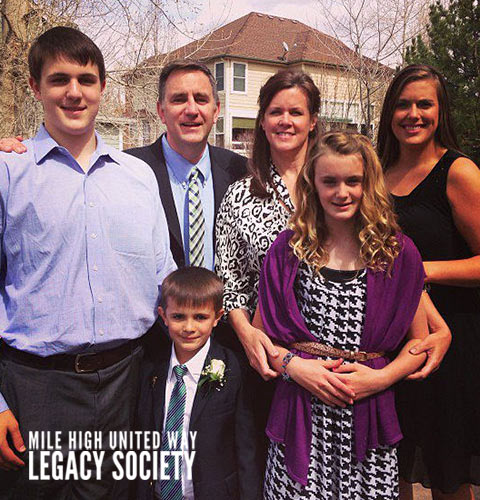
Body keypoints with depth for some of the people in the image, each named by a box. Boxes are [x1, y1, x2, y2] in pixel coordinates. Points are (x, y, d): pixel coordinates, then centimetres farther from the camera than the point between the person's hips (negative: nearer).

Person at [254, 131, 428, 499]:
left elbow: (419, 339, 6)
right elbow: (259, 333, 6)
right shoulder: (288, 249, 2)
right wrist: (294, 365, -10)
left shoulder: (397, 252, 1)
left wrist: (380, 378, -8)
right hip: (301, 416, 0)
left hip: (369, 416, 1)